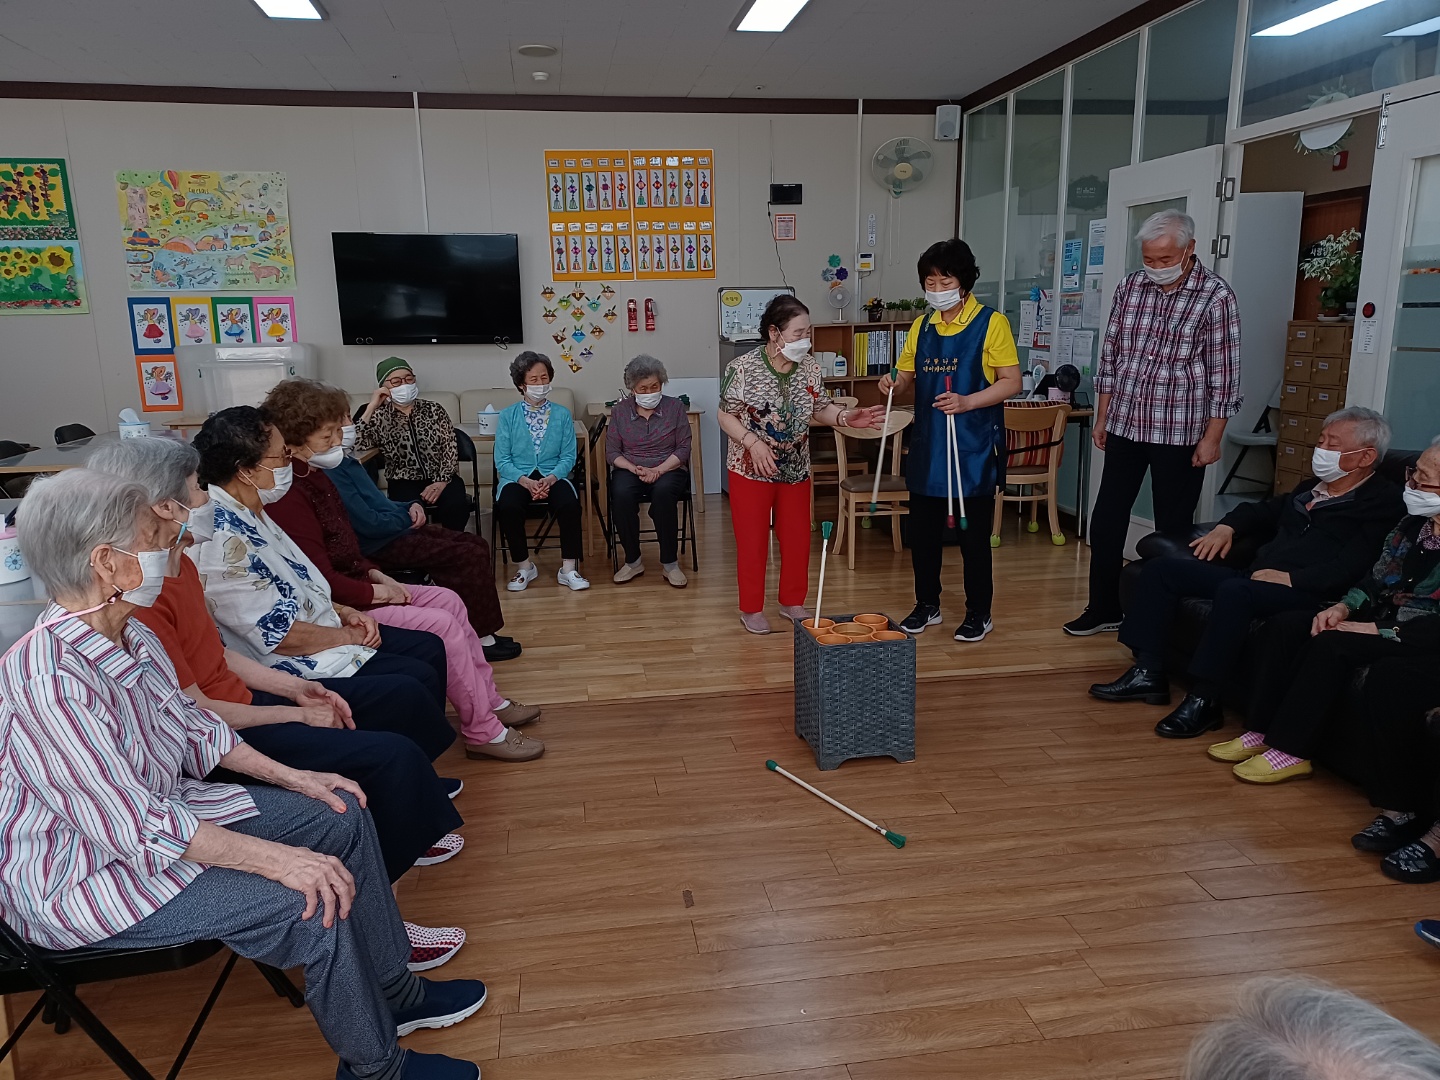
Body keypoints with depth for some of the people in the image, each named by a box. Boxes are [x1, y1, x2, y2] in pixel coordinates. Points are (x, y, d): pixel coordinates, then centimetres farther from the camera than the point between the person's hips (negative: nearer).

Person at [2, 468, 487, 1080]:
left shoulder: (131, 636, -3)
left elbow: (191, 727, 11)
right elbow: (135, 826, -31)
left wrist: (291, 776, 4)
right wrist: (275, 858, -30)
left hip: (165, 807, 10)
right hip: (81, 877, -9)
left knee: (342, 816, 4)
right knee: (311, 902, -23)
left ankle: (393, 995, 19)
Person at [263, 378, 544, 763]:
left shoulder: (315, 476, 9)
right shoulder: (288, 497, -25)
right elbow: (323, 581, -26)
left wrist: (377, 575, 4)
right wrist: (377, 591, -13)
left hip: (354, 585, 11)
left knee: (449, 601, 9)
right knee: (441, 624, -16)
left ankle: (490, 700, 20)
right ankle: (483, 732, -3)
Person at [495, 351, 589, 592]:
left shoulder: (563, 414, 8)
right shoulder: (507, 415, 6)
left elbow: (568, 456, 2)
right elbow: (502, 460, 0)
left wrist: (551, 478, -17)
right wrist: (526, 481, -17)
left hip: (553, 476, 0)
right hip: (518, 477, 0)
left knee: (569, 503, -32)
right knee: (508, 507, -32)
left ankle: (568, 568, -17)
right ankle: (524, 566, -9)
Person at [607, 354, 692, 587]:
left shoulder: (675, 406, 5)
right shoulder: (620, 410, 8)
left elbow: (683, 449, 0)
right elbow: (612, 451, 5)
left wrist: (658, 470, -15)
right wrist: (635, 468, -14)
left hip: (668, 469, -1)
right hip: (630, 469, 1)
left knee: (663, 492, -37)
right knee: (621, 494, -34)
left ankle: (670, 563, -24)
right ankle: (632, 561, -17)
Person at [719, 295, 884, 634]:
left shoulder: (810, 368, -3)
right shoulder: (743, 368, -16)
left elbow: (821, 408, 5)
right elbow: (726, 416, -11)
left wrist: (846, 417, -14)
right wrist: (753, 442, -24)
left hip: (796, 470, 5)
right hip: (751, 470, -4)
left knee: (797, 539, 12)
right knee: (753, 541, 5)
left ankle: (792, 602, 30)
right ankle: (751, 609, 19)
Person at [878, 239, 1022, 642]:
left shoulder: (991, 323, -6)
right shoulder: (922, 326, 10)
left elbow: (1012, 382, -8)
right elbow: (907, 375, 16)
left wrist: (967, 402, -22)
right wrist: (893, 383, -8)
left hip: (973, 447, -5)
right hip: (927, 446, 5)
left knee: (972, 533, 4)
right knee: (923, 529, 11)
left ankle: (979, 613, 19)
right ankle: (927, 605, 27)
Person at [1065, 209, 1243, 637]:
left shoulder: (1216, 297, -9)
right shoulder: (1130, 287, 4)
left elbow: (1224, 374, -8)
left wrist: (1212, 438, -10)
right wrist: (1103, 417, 10)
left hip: (1181, 434, -4)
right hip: (1124, 427, 5)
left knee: (1173, 531, 6)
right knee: (1105, 521, 9)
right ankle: (1103, 609, 23)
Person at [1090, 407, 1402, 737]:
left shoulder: (1383, 503, -2)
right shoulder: (1311, 488, 24)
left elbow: (1353, 566, -17)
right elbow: (1265, 510, 38)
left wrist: (1292, 578, -22)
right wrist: (1228, 526, 18)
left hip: (1306, 592, -9)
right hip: (1255, 576, 9)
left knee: (1234, 591, -39)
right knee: (1161, 568, -3)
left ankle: (1204, 701, -29)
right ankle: (1148, 673, -6)